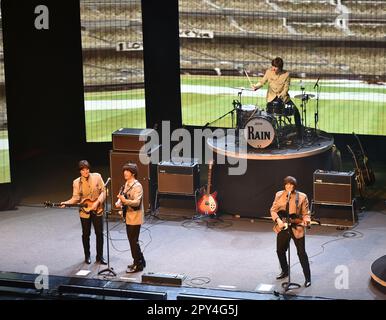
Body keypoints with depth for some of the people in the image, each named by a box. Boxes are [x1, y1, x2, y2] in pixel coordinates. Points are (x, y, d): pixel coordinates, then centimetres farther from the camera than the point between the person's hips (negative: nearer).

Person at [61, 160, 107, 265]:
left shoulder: (97, 177, -4)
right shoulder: (76, 182, -2)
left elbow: (103, 191, -4)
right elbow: (76, 198, -4)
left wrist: (97, 202, -17)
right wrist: (66, 203, -21)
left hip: (97, 210, 0)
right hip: (84, 211, 0)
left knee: (99, 233, 3)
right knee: (86, 234, 9)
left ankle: (100, 256, 16)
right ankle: (87, 256, 24)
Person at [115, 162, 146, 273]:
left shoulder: (137, 186, -17)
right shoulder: (126, 184, 10)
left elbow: (137, 202, -26)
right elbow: (122, 196, 19)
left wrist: (125, 201, -42)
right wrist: (119, 202, -3)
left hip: (135, 218, -9)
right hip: (128, 217, 9)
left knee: (133, 241, -3)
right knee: (133, 240, 16)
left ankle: (137, 265, 6)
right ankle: (140, 261, 28)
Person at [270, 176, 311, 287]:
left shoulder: (302, 197, -7)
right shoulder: (279, 195, 0)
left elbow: (305, 213, -4)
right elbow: (273, 210, 3)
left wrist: (306, 220, -25)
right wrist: (278, 220, -14)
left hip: (297, 228, -4)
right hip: (282, 227, 4)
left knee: (301, 253, -3)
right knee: (280, 250, 17)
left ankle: (308, 278, 4)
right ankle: (285, 271, 40)